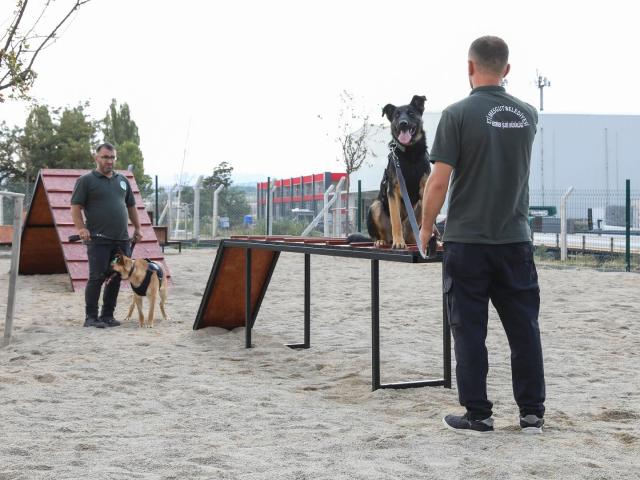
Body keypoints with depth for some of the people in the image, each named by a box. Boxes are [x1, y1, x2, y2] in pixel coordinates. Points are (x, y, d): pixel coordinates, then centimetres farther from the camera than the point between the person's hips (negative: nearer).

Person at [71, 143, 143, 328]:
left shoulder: (122, 180, 18)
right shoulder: (86, 180, 0)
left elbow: (131, 206, 24)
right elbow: (75, 207, -5)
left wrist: (137, 228, 17)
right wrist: (81, 229, -17)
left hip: (122, 240, 6)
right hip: (98, 241, -6)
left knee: (116, 278, 7)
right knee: (97, 278, -5)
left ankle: (108, 315, 15)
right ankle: (91, 317, 3)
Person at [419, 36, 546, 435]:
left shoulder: (458, 114, -10)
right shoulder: (528, 115, 4)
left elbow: (439, 181, -12)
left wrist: (427, 226, 2)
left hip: (467, 241, -4)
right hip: (516, 238, 4)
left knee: (470, 331, 4)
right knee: (524, 328, 9)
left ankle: (478, 416, 8)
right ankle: (532, 414, 15)